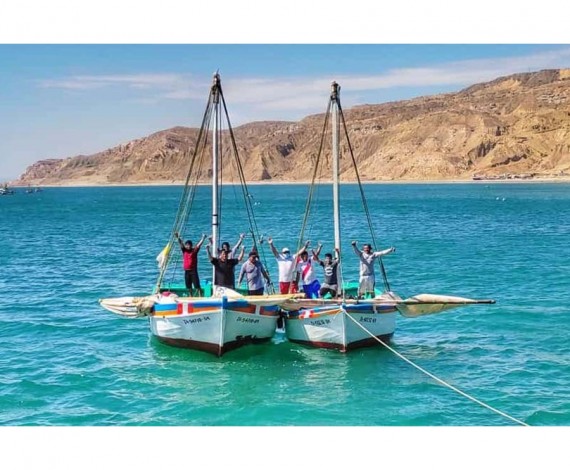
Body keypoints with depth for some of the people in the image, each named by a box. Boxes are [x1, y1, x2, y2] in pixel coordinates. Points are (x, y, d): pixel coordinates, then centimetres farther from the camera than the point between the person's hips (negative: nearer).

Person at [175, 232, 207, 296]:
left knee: (197, 286, -7)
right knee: (188, 286, 11)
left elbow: (199, 244, -10)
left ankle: (201, 297, -8)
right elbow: (180, 243, -5)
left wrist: (203, 238, -21)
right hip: (186, 271, 4)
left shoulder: (194, 250, -1)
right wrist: (178, 237, -19)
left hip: (193, 271, -4)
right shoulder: (184, 250, 6)